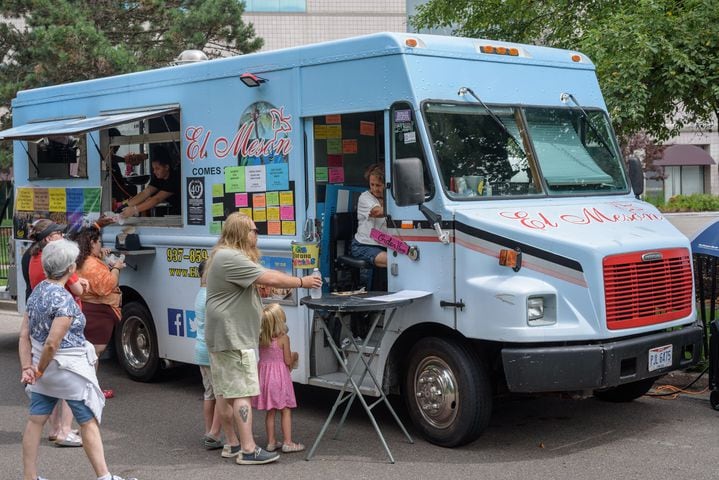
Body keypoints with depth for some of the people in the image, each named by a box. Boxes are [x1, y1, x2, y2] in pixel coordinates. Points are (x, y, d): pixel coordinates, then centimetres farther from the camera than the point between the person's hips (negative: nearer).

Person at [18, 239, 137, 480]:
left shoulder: (38, 291, 4)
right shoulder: (64, 300, -23)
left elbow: (24, 336, 3)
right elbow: (52, 343, -25)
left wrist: (27, 367, -1)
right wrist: (39, 370, -12)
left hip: (44, 367, 8)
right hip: (69, 369, -8)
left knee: (36, 420, 12)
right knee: (89, 422, 3)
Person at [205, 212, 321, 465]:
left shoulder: (225, 256, 17)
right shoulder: (231, 259, -20)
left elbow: (262, 276, 19)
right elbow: (269, 278, -21)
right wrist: (301, 282, -9)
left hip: (226, 335, 11)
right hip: (233, 336, -11)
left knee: (228, 392, 16)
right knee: (242, 392, -11)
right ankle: (249, 450, -11)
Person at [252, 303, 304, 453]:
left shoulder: (260, 338, 0)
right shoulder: (283, 338, -14)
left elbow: (262, 356, 10)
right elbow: (288, 361, -11)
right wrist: (294, 356, 10)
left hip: (264, 374, 5)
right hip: (280, 376, -5)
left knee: (270, 412, 12)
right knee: (286, 411, 4)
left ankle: (271, 442, 18)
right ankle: (287, 442, 4)